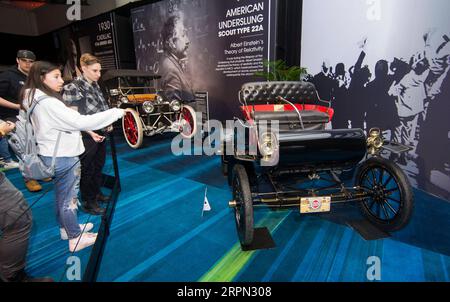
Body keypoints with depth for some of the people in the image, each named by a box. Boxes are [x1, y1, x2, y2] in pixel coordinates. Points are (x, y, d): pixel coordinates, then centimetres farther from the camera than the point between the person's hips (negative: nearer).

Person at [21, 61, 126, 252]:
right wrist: (117, 112, -27)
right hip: (63, 157, -10)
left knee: (61, 196, 22)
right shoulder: (48, 103, -24)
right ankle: (76, 238, 18)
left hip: (53, 154, 10)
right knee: (69, 198, 3)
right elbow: (80, 122, -30)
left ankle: (66, 228, 40)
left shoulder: (34, 99, 7)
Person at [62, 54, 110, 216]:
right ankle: (88, 202, 21)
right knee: (87, 169, 6)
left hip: (100, 134, 8)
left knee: (99, 165, 19)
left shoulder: (95, 85, 7)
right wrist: (91, 132, -24)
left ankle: (96, 193, 37)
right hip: (87, 137, -7)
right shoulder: (73, 88, -15)